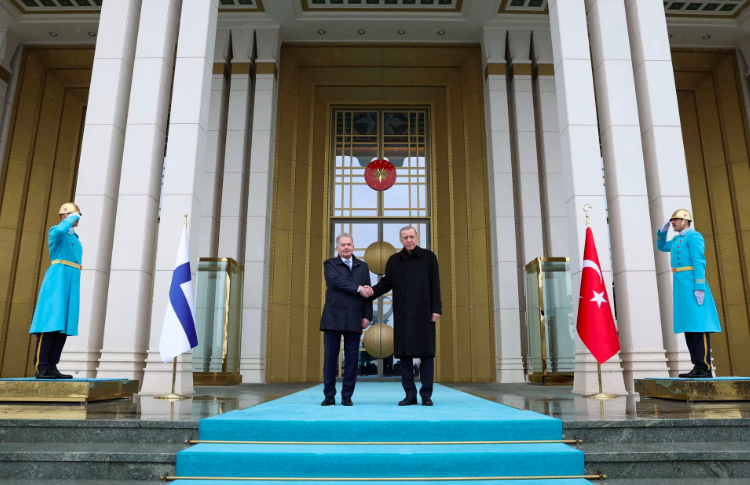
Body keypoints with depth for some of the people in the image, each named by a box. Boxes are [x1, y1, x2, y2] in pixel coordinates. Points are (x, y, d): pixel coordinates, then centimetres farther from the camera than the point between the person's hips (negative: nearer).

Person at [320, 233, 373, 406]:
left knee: (352, 358, 3)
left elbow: (367, 292, 9)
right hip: (333, 317, -2)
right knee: (330, 357, 1)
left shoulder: (363, 266, 14)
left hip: (354, 319, 2)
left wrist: (367, 315, 0)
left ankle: (347, 396, 12)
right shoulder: (330, 264, 7)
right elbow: (336, 281, -13)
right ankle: (329, 396, 10)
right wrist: (358, 288, -16)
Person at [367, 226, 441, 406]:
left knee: (426, 352, -1)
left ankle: (426, 394, 6)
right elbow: (386, 283, 7)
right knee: (404, 352, 2)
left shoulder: (429, 257, 4)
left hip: (423, 312, -2)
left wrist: (436, 309, -7)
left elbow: (435, 285, 0)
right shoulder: (394, 260, 11)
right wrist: (373, 291, -13)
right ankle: (410, 394, 9)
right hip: (402, 313, 3)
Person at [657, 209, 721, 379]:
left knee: (698, 324, -11)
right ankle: (699, 367, 6)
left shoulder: (693, 236, -6)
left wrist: (700, 287, -22)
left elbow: (699, 262, -15)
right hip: (681, 286, 9)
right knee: (689, 325, 5)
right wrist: (663, 230, 21)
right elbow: (661, 247, 39)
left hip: (692, 284, -9)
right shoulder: (677, 239, 22)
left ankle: (705, 369, -11)